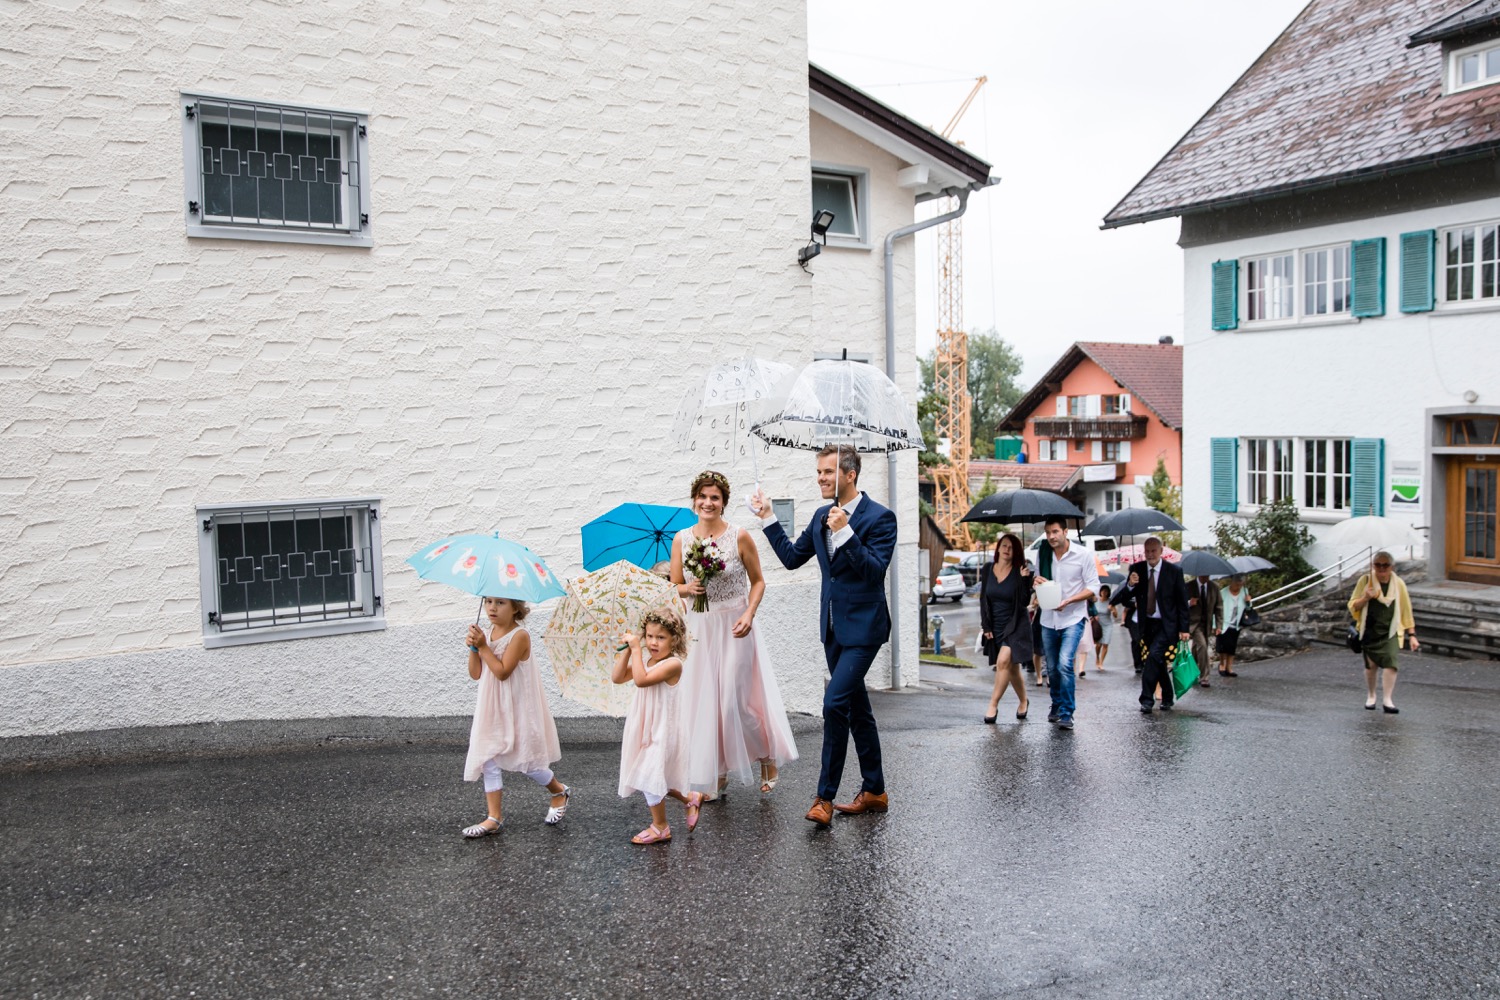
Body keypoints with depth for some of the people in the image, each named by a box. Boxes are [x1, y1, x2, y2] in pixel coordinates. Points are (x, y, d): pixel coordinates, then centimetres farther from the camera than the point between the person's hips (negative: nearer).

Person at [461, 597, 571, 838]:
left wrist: (483, 646, -23)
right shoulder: (488, 633, 4)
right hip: (492, 710, 7)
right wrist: (473, 648, -12)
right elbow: (475, 674, 3)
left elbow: (502, 672, -24)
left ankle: (560, 792, 29)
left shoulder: (519, 635, -17)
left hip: (517, 710, -7)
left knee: (527, 761, 3)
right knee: (488, 759, 3)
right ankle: (494, 817, 10)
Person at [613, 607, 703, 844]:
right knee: (656, 777, 19)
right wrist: (628, 650, -11)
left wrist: (636, 648, -28)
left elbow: (641, 680, -33)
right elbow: (617, 678, -3)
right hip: (644, 728, 9)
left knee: (649, 776, -2)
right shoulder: (644, 660, 3)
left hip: (662, 732, -9)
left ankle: (660, 828, 17)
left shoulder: (673, 663, -22)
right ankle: (690, 800, 38)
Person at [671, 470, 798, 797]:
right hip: (699, 629, 4)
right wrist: (688, 589, -12)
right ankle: (716, 775, 20)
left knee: (735, 700, -4)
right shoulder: (681, 540, 2)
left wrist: (749, 614, -15)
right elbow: (674, 586, 10)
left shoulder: (739, 537, -7)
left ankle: (767, 757, 21)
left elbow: (757, 581, 0)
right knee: (703, 702, 6)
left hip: (734, 628, -4)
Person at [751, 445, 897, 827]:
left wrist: (845, 532, -28)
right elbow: (791, 557, 14)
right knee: (857, 709, 14)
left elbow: (875, 570, -21)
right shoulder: (821, 516, 9)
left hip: (862, 627, -8)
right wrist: (768, 517, 9)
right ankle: (874, 791, 26)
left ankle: (825, 796, -6)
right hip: (834, 627, 8)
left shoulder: (879, 518, -12)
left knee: (835, 702, -16)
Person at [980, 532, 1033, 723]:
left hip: (1016, 625, -4)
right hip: (995, 627, 4)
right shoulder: (988, 571, 4)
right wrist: (986, 626, 3)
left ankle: (993, 705, -17)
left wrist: (1025, 579, -23)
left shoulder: (1019, 572, -7)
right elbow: (983, 600, 9)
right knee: (1012, 668, 11)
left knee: (1003, 661, -22)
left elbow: (1025, 602, -12)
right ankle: (1023, 702, 31)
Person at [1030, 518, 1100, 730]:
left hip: (1073, 619, -5)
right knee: (1052, 669, 13)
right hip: (1048, 619, 5)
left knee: (1065, 664, -19)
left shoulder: (1083, 555, -6)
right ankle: (1056, 707, 32)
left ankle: (1066, 713, -11)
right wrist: (1036, 581, -6)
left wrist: (1068, 601, -20)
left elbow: (1093, 587, -6)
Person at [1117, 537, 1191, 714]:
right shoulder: (1136, 569, 1)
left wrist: (1184, 629, -6)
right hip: (1147, 624, 4)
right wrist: (1130, 584, -21)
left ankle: (1147, 699, -17)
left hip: (1166, 625, -4)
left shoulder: (1174, 571, -5)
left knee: (1154, 656, -20)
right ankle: (1167, 698, 29)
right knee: (1159, 662, 12)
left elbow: (1182, 602, -2)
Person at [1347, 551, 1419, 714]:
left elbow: (1406, 611, 6)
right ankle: (1370, 696, 27)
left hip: (1390, 631, 0)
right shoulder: (1365, 581, -2)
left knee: (1390, 662, -17)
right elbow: (1352, 606, -1)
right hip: (1370, 630, 0)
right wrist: (1365, 598, -20)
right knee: (1371, 664, 7)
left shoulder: (1398, 584, 1)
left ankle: (1387, 700, -17)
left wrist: (1412, 635, 4)